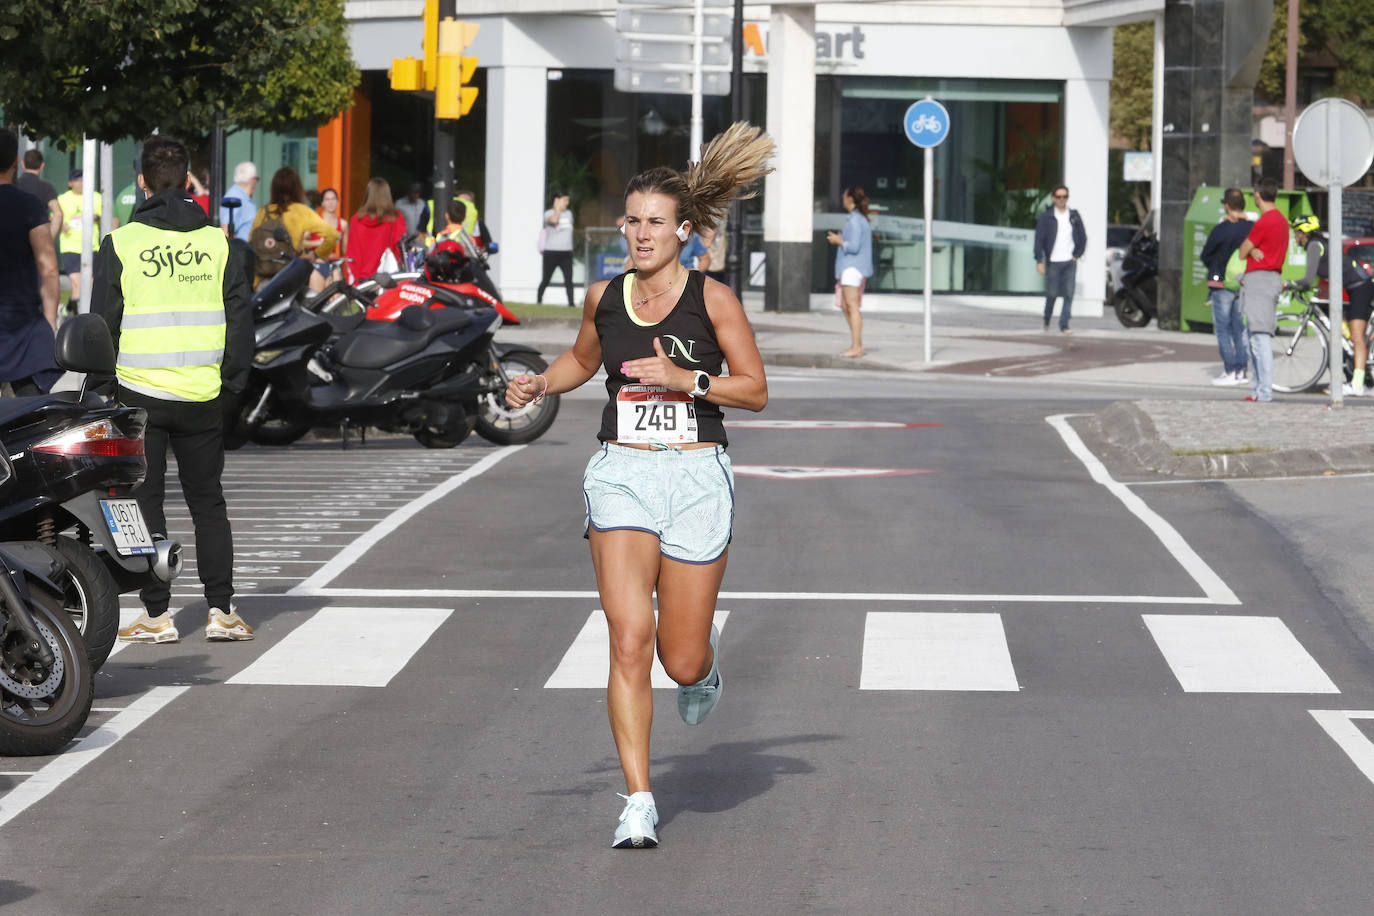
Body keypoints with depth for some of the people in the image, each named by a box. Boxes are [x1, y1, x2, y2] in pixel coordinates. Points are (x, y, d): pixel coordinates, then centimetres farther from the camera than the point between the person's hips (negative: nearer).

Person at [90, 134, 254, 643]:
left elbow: (103, 323, -2)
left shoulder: (121, 244, -4)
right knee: (207, 500, 11)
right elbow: (240, 317, 3)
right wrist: (231, 382, 10)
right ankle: (221, 609, 6)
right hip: (202, 394, 2)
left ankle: (156, 614, 3)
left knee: (145, 501, 5)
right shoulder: (216, 242, 3)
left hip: (140, 391, -2)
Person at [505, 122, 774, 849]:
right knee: (629, 640, -14)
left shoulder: (712, 300, -4)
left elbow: (755, 390, -1)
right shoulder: (604, 297, 6)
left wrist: (686, 379, -15)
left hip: (696, 476, -2)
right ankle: (638, 803, -9)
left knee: (682, 661, 3)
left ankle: (705, 658, 43)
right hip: (621, 475, 2)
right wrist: (540, 385, 7)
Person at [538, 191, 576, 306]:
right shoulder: (548, 213, -4)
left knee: (568, 279, -4)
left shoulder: (568, 213, 15)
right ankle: (538, 300, 15)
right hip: (551, 252, -5)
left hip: (566, 252, 5)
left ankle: (571, 303, -6)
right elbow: (553, 220, -27)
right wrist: (558, 208, -12)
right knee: (545, 280, 3)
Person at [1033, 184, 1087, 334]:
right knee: (1051, 293, 1)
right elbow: (1039, 239, -3)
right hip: (1053, 262, -2)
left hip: (1070, 262, 2)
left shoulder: (1074, 216, 8)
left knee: (1069, 295, -5)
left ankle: (1064, 325, -4)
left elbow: (1083, 238, 15)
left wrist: (1077, 255, 4)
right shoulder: (1046, 217, -1)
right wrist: (1039, 261, -9)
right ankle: (1047, 320, 25)